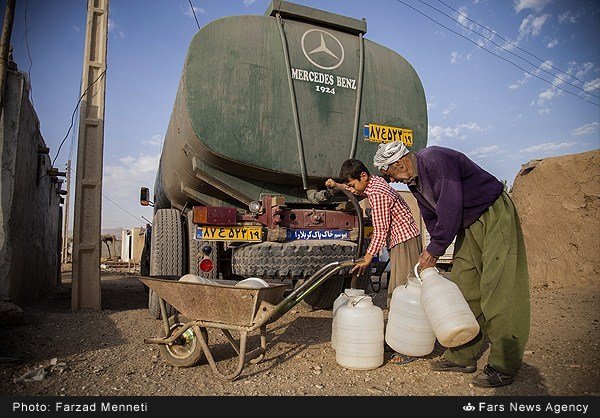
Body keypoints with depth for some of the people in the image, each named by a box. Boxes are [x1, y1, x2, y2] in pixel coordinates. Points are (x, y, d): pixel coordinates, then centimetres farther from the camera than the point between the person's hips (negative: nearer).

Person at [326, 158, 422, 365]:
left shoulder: (377, 194, -20)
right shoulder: (374, 182, 11)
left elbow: (380, 230, -20)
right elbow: (360, 191, 36)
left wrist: (367, 258, -17)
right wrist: (338, 185, 29)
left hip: (405, 242, -10)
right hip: (399, 241, 10)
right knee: (394, 293, 11)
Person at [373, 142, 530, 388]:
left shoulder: (436, 161, -23)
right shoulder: (414, 180, 6)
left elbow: (450, 210, -26)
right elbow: (431, 216, 16)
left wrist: (434, 250, -17)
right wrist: (432, 250, 6)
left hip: (494, 216, -9)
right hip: (469, 225, 9)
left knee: (498, 291, -10)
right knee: (463, 288, 5)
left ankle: (503, 367, -2)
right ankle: (463, 357, 13)